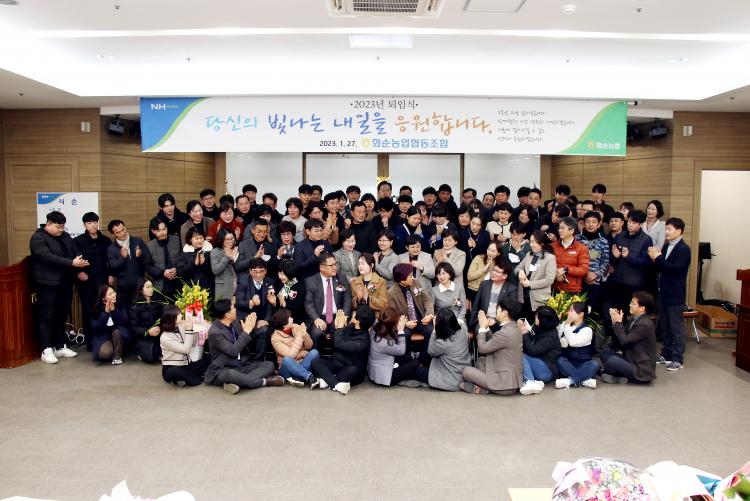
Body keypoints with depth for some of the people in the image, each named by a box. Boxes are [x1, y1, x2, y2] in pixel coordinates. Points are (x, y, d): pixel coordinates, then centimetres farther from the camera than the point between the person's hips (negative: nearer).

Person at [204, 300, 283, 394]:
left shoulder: (234, 323, 4)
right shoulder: (214, 332, -17)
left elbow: (247, 342, 14)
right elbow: (233, 351, -23)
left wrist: (251, 328, -6)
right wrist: (246, 331, -19)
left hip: (242, 366, 8)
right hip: (223, 370, -8)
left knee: (269, 365, -9)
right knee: (231, 374, -41)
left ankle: (236, 383, -28)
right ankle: (265, 381, -22)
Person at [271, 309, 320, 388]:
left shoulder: (296, 327, -2)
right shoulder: (275, 338, -14)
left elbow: (309, 346, 0)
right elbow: (291, 354, -23)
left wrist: (304, 334, -19)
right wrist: (299, 336, -23)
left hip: (303, 363, 4)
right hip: (288, 367, -4)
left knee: (314, 352, -25)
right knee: (286, 359, -37)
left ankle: (297, 377, -33)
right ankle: (309, 376, -38)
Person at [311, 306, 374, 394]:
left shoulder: (363, 340, -20)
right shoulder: (350, 327, -1)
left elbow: (339, 344, -26)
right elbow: (332, 341, 9)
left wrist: (340, 326, -15)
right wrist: (336, 326, -8)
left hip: (350, 368, -6)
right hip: (336, 363, 6)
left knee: (353, 370, -39)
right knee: (316, 361, -19)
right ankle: (337, 384, -37)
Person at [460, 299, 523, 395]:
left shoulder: (504, 333, -24)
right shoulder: (513, 327, 6)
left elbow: (482, 348, -12)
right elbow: (492, 342, 15)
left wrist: (482, 327, -2)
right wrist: (486, 327, 8)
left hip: (506, 384, -10)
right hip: (513, 378, 10)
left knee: (466, 371, -9)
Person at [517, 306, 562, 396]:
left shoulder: (550, 337, -16)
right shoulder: (538, 329, 6)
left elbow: (533, 351, -21)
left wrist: (525, 333, -17)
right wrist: (523, 329, -6)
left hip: (548, 371, -8)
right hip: (538, 364, 8)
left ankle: (529, 382, -37)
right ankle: (534, 382, -26)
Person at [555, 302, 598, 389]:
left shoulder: (587, 330, -6)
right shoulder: (565, 325, 6)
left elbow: (572, 342, -22)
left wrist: (567, 326, -14)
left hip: (583, 365, -2)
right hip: (568, 364, 2)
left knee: (594, 364, -31)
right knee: (560, 360, -29)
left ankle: (570, 380, -36)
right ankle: (585, 380, -35)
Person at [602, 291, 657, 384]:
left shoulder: (644, 324, -21)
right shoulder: (634, 319, 6)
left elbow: (625, 341, -21)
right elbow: (622, 336, 8)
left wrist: (618, 322, -15)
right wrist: (615, 322, -6)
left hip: (642, 370, -9)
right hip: (633, 360, 9)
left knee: (608, 359, -23)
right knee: (605, 353, 0)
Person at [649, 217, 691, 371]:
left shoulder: (684, 249, -12)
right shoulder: (666, 246, 10)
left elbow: (675, 268, -24)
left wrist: (658, 258, -19)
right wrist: (655, 259, -8)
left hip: (675, 295, -8)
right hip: (663, 293, 8)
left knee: (676, 327, 0)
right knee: (665, 326, 15)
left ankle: (678, 359, 6)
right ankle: (666, 354, 25)